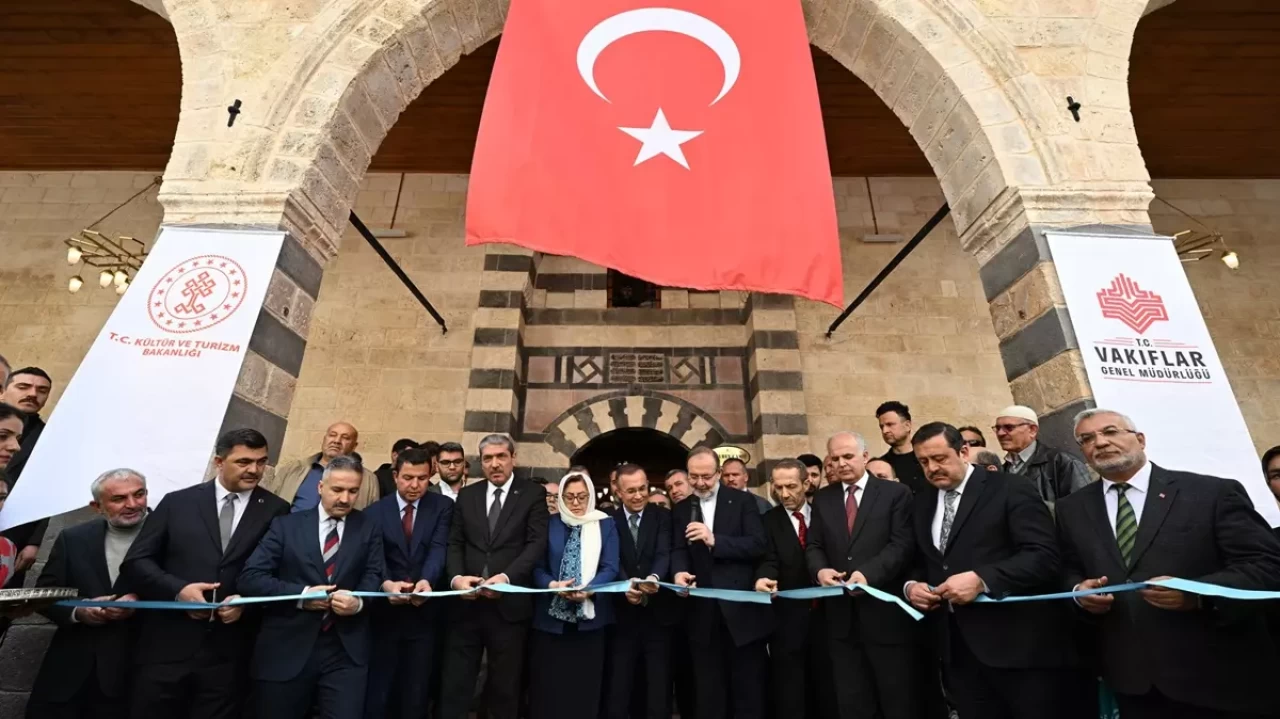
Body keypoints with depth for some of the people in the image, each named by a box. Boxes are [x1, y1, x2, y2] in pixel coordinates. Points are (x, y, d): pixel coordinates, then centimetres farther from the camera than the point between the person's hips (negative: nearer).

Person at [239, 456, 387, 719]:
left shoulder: (369, 529, 6)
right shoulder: (286, 524, 2)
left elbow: (374, 575, 0)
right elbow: (250, 577, -4)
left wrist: (359, 601, -21)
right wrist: (301, 594, -15)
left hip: (346, 652, 0)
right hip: (286, 650, 0)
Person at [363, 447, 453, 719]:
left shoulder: (442, 507, -1)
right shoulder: (376, 511, 0)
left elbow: (439, 549, -14)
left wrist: (427, 580, -33)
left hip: (424, 614, 0)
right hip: (385, 613, 0)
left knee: (417, 694, 13)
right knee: (378, 692, 12)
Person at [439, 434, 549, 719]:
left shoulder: (533, 495, -1)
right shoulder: (466, 495, 10)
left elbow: (537, 544, -9)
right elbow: (455, 543, 7)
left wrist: (506, 577, -22)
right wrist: (456, 577, -11)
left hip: (510, 603, -2)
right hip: (468, 603, 3)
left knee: (505, 686, 11)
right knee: (455, 684, 8)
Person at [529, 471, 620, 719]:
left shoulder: (605, 525, 4)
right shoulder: (549, 524, 6)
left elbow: (610, 568, -4)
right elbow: (537, 567, 1)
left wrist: (588, 590, -22)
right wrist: (553, 585, -19)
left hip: (590, 616, 0)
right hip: (550, 616, 1)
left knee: (586, 687, 7)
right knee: (547, 687, 6)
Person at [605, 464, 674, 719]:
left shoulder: (663, 517, 0)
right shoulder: (609, 521, 2)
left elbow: (664, 554, -14)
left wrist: (654, 578, -35)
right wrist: (625, 587, -27)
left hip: (658, 612, 0)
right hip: (622, 615, 1)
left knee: (659, 684, 10)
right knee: (618, 685, 10)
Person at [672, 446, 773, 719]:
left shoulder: (743, 501, -2)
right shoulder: (681, 510, 8)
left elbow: (758, 545, -12)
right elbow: (678, 550, 1)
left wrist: (714, 540, -23)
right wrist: (680, 571, -21)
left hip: (742, 606, -3)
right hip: (703, 610, 3)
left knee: (748, 684, 11)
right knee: (708, 687, 15)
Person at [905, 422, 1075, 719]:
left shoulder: (1011, 489, -6)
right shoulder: (922, 503, 12)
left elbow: (1045, 556, -16)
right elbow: (920, 563, 18)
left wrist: (981, 579, -26)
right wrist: (911, 585, -4)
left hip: (1019, 643, -5)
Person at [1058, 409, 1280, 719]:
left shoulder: (1214, 492, -5)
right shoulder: (1071, 510, 5)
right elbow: (1069, 572, 11)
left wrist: (1198, 595, -24)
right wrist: (1078, 590, -10)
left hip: (1219, 675, -2)